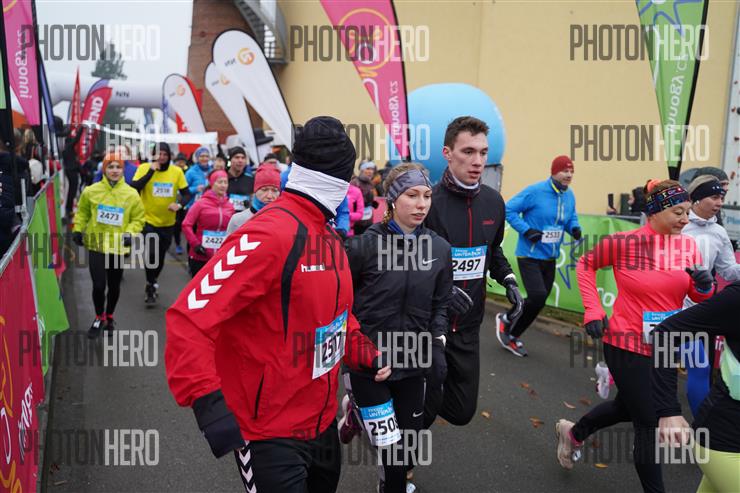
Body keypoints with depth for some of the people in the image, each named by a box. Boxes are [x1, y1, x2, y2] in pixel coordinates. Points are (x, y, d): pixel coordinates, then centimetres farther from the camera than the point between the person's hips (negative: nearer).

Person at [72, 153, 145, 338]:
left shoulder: (131, 194, -4)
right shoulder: (91, 191, -4)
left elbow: (138, 219, 2)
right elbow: (82, 212, 10)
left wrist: (130, 233, -14)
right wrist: (78, 229, 1)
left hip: (118, 246, 1)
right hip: (96, 245, -1)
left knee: (114, 286, 14)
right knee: (98, 285, -3)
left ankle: (109, 317, 37)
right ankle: (99, 317, 23)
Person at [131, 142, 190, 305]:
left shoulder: (177, 171, -5)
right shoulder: (144, 168, -9)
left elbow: (187, 194, -1)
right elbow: (134, 188, -21)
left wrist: (180, 204, -21)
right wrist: (151, 171, -23)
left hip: (168, 222, 3)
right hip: (149, 220, -3)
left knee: (161, 255, 16)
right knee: (151, 253, -17)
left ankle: (152, 284, 41)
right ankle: (151, 287, 5)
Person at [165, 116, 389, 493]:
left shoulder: (329, 236, 6)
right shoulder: (269, 234, -24)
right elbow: (189, 317, -30)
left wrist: (366, 355, 3)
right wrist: (209, 403, -38)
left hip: (322, 421, 10)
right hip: (270, 433, -9)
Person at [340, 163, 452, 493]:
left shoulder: (439, 249, -1)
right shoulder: (364, 245, -13)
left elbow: (440, 304, 8)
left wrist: (437, 347, -1)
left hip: (412, 361, 4)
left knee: (410, 439, 11)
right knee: (389, 444, 2)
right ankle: (357, 408, 30)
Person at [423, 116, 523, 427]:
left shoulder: (493, 201, 2)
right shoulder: (428, 202, -18)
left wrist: (508, 280, 3)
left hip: (468, 327, 6)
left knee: (462, 412, 15)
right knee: (422, 414, 5)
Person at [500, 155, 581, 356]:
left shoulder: (569, 195, 5)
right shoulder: (534, 191, -16)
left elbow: (571, 217, 19)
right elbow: (509, 210, -14)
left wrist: (575, 228, -4)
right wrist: (526, 230, -23)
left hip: (550, 258, 7)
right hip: (529, 256, -7)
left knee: (538, 301, 12)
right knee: (538, 297, -19)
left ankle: (511, 336, 32)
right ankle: (506, 321, 8)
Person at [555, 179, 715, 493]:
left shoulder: (688, 246, -2)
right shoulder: (625, 242, -17)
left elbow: (699, 297, 6)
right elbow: (585, 265, -3)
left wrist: (704, 285, -17)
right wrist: (593, 311, -11)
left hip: (665, 347, 7)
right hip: (627, 345, -7)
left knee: (628, 406, 24)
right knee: (649, 425, 2)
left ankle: (573, 433, 49)